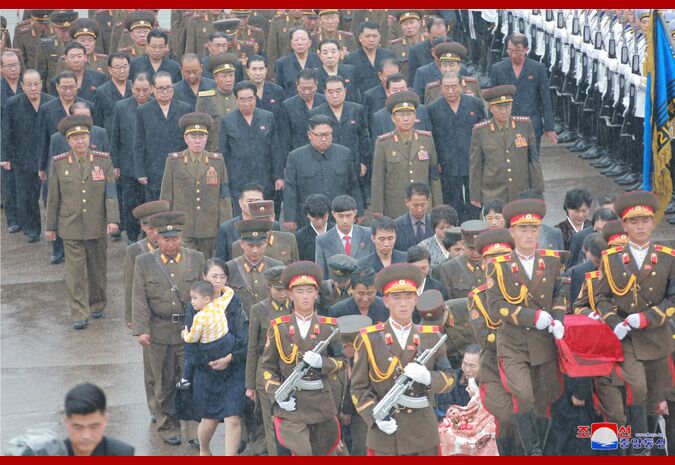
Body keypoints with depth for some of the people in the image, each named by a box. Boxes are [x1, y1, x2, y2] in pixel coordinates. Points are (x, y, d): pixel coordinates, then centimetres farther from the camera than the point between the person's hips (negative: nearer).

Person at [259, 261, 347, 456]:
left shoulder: (328, 326, 6)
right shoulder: (279, 328, 3)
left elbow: (342, 361, 6)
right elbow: (267, 366, 6)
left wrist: (322, 362, -15)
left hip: (322, 404, 2)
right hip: (291, 405, -2)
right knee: (302, 455, -14)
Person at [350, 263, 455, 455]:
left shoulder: (431, 337, 9)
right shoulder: (369, 339, 0)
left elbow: (449, 378, 7)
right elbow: (359, 388, 0)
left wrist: (428, 377, -15)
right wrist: (376, 417, -16)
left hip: (424, 433, 3)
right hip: (385, 434, -3)